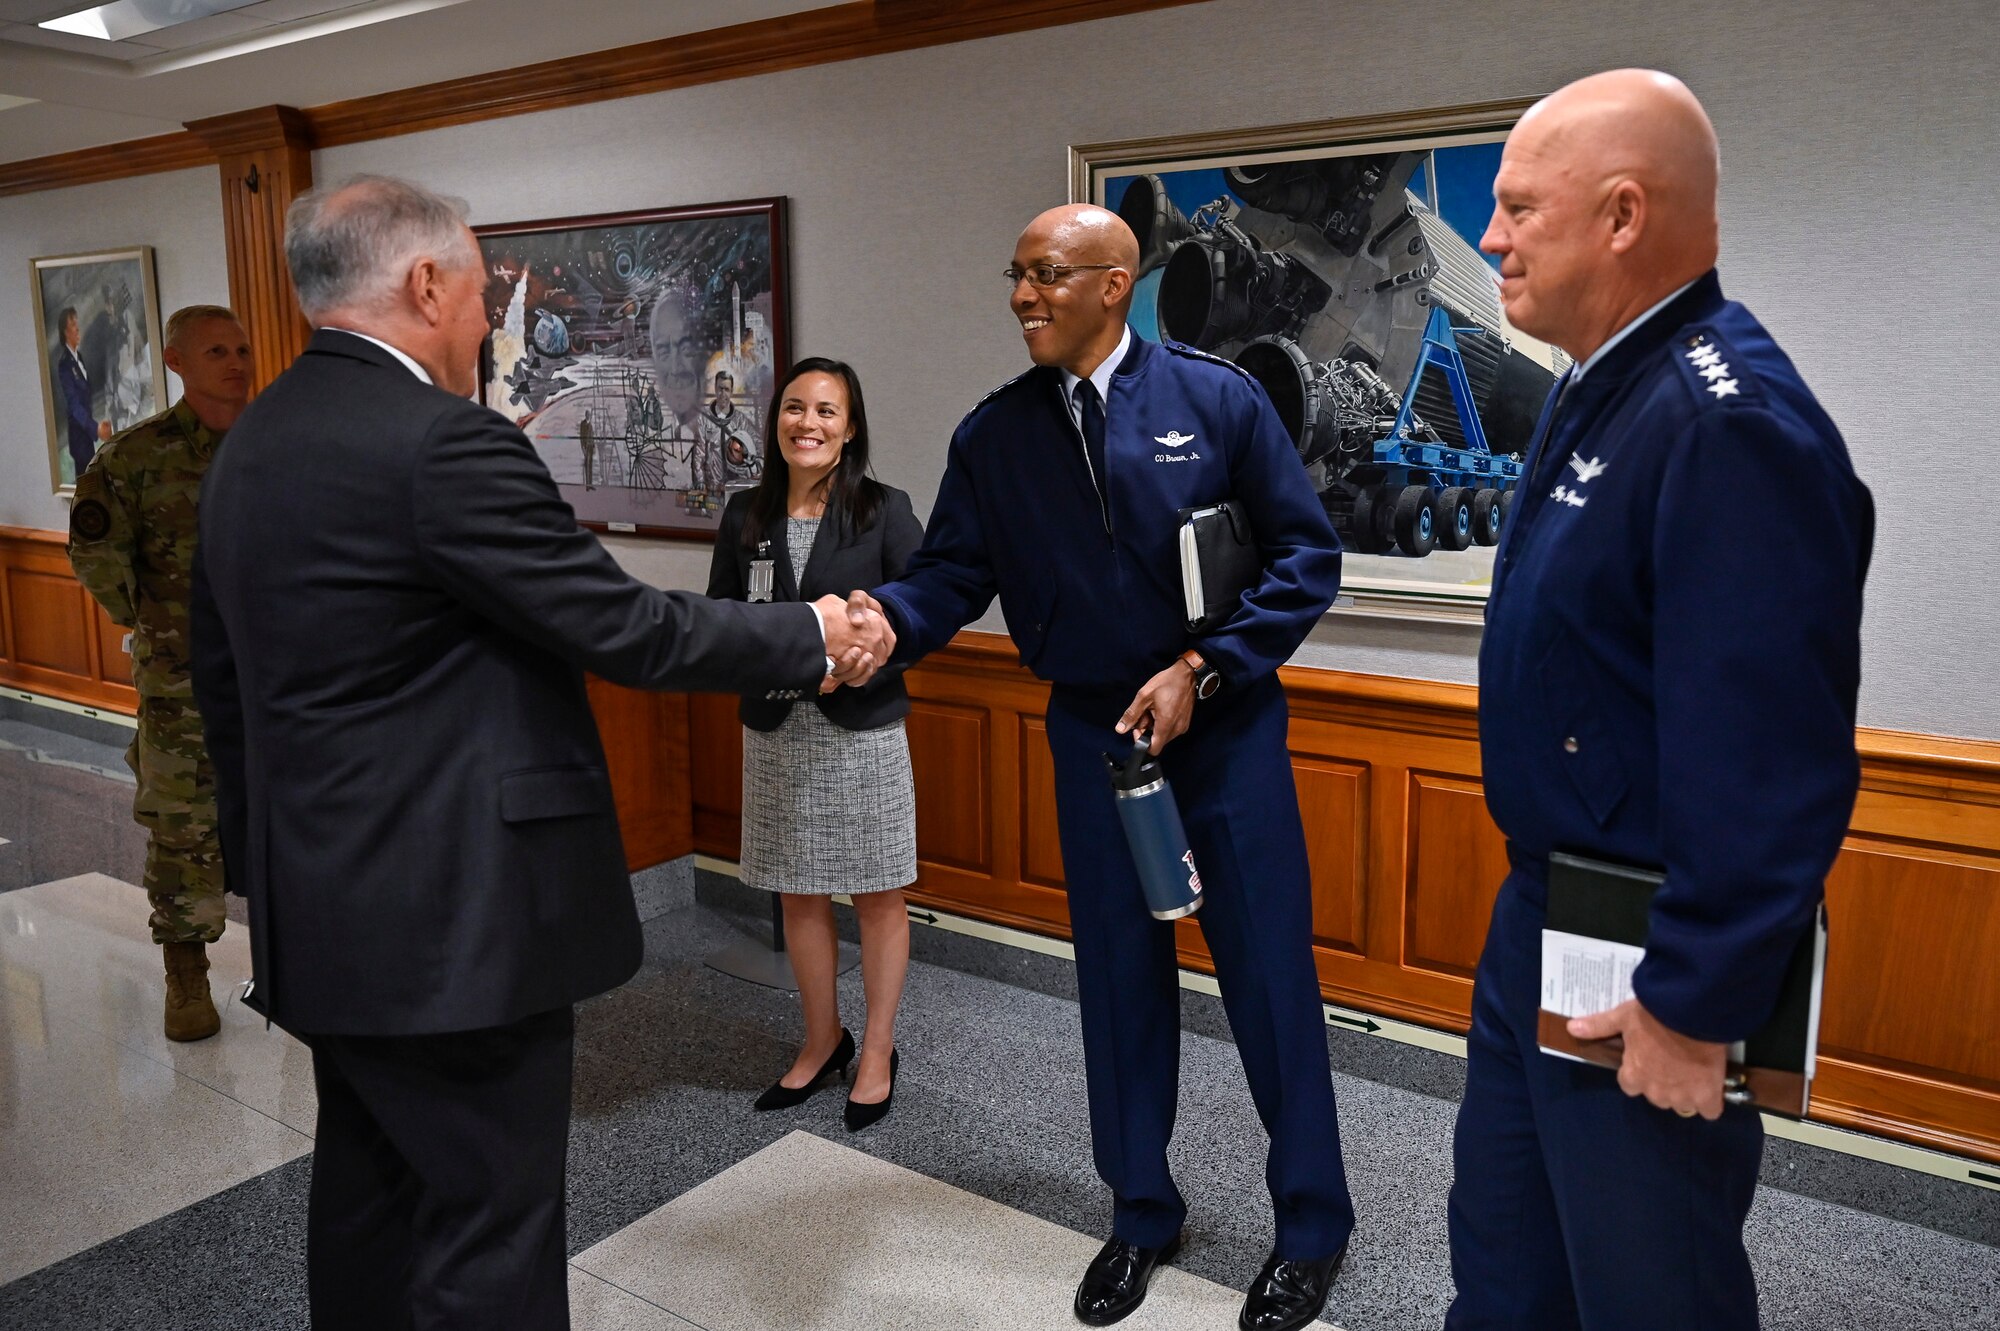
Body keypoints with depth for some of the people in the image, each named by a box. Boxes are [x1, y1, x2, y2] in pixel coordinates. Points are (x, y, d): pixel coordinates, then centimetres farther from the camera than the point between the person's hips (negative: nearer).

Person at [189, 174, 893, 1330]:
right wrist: (811, 638, -5)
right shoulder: (444, 444, -20)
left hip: (322, 913, 10)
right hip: (453, 921, -9)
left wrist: (264, 866, 24)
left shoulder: (250, 446, 9)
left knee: (368, 1194, 22)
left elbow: (224, 684, 15)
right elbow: (625, 628, -19)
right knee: (491, 1229, 4)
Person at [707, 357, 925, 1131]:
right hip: (776, 732, 3)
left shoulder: (884, 511, -5)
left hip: (862, 729, -3)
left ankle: (878, 1053, 23)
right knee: (799, 895, 13)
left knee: (877, 894, 6)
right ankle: (823, 1041, 32)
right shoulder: (746, 514, 4)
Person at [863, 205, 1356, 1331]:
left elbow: (1309, 556, -6)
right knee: (1121, 976, 13)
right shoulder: (996, 435, 0)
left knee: (1270, 974, 5)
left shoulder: (1217, 396, -8)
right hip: (1094, 735, 3)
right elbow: (954, 575, -3)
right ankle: (1143, 1214, 34)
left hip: (1227, 728, -2)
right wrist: (884, 620, -25)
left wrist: (1201, 669, -15)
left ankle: (1315, 1226, 27)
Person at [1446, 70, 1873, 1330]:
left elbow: (1769, 766, -27)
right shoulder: (1601, 388, 7)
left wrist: (1693, 1010, -21)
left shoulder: (1732, 422, -25)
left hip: (1645, 966, -9)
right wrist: (1540, 904, 18)